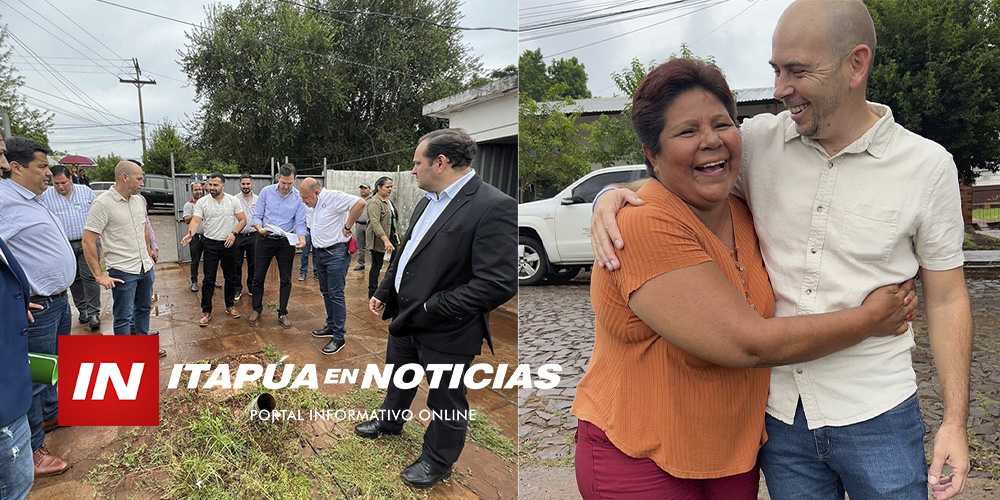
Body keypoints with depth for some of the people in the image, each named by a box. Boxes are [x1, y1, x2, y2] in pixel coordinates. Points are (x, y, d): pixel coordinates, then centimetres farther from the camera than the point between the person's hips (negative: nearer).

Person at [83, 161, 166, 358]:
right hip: (123, 272, -7)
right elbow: (88, 241, -18)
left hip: (145, 268, 7)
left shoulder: (139, 200, 6)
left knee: (144, 308, 20)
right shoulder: (103, 204, -16)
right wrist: (99, 276, -18)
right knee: (123, 317, 3)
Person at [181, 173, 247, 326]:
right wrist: (190, 234, -31)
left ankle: (230, 306, 28)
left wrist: (233, 233, -16)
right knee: (208, 279, 0)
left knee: (231, 277, 11)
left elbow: (243, 220, 0)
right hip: (210, 244, -1)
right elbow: (195, 221, -10)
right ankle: (206, 312, 8)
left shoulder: (233, 200, -2)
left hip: (228, 244, 1)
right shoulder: (202, 202, -3)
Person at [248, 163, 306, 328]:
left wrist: (302, 239, -27)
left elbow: (300, 223, -7)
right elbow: (256, 216, -4)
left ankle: (283, 313, 19)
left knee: (286, 280, 6)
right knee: (258, 277, 8)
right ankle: (257, 309, 26)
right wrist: (260, 229, -26)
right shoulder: (266, 192, -6)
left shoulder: (299, 198, -6)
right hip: (264, 240, 0)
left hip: (286, 242, 0)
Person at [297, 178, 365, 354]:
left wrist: (347, 227, -23)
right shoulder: (315, 205, 12)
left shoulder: (333, 197, -17)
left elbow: (360, 203, -31)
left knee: (335, 294, -6)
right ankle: (331, 326, 32)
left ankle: (339, 337, 1)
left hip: (336, 253, -9)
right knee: (326, 292, 18)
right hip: (320, 253, 9)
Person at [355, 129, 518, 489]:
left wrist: (430, 310, -26)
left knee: (446, 400, 13)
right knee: (398, 376, 30)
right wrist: (384, 293, 10)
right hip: (406, 318, 8)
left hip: (447, 330, -8)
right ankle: (390, 421, 57)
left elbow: (499, 283, -30)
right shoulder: (429, 201, 3)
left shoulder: (493, 208, -26)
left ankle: (438, 461, 37)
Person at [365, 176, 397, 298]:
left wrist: (393, 236, 21)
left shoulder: (387, 200, 11)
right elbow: (375, 223, -27)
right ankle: (372, 293, 9)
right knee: (377, 265, -1)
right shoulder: (375, 202, -17)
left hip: (389, 236, 9)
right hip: (378, 239, -9)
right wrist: (386, 240, -35)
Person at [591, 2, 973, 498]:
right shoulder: (758, 141, -3)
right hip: (779, 410, 2)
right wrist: (612, 196, -15)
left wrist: (955, 421, -2)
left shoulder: (928, 165, -5)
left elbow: (946, 299, 1)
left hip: (876, 417, -1)